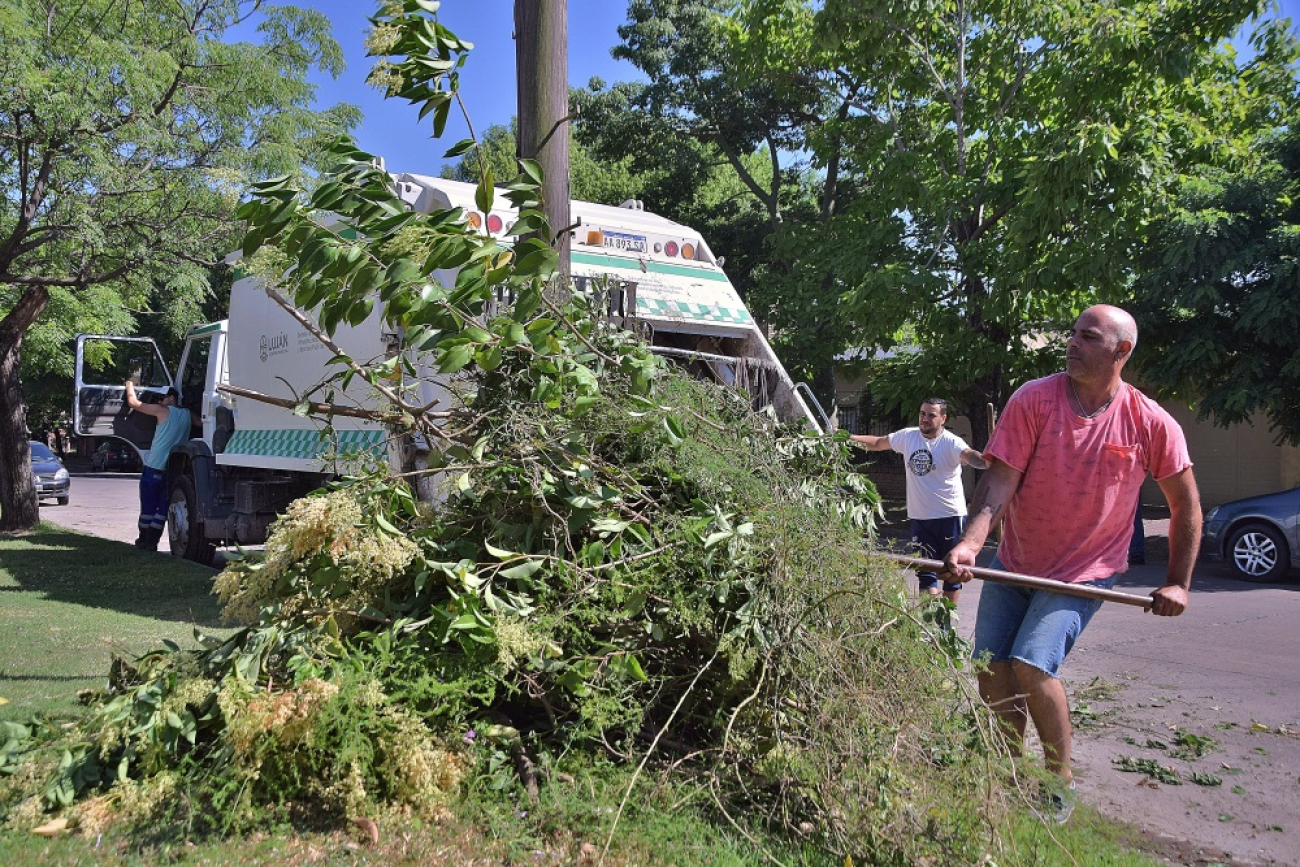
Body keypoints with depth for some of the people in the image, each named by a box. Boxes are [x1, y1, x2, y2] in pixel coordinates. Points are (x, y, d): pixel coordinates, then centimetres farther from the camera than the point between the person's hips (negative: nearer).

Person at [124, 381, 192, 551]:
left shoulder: (163, 411, -4)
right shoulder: (187, 415, 9)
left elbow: (133, 402, 1)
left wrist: (130, 385, 16)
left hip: (154, 468, -4)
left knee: (148, 506, 7)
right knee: (162, 508, 8)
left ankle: (144, 540, 12)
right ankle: (152, 541, 5)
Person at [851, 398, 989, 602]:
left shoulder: (951, 442, -13)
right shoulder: (908, 436, 3)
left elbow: (970, 455, -33)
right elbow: (878, 443, 17)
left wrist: (986, 462, -55)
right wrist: (852, 438, 8)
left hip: (951, 515, -4)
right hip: (919, 517, 4)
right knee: (926, 572, 6)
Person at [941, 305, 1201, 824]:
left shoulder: (1153, 425, -10)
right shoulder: (1033, 400, -11)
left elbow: (1186, 505, 3)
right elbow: (1000, 479, -17)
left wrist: (1178, 584, 2)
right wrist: (970, 544, -32)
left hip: (1085, 572, -2)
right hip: (1014, 563, 3)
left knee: (1032, 665, -19)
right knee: (991, 669, 1)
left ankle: (1061, 781, 5)